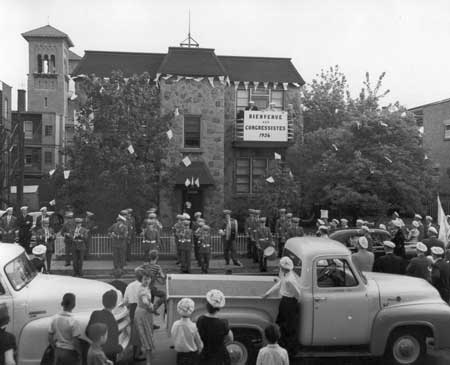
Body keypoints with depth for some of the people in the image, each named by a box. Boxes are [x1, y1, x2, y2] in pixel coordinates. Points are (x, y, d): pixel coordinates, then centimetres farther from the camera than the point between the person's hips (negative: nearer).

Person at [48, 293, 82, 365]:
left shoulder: (55, 318, -4)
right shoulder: (73, 322, -21)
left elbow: (50, 338, 3)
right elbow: (75, 342, -19)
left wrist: (57, 349, 15)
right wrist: (80, 353, -4)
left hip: (58, 352, 6)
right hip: (70, 353, -6)